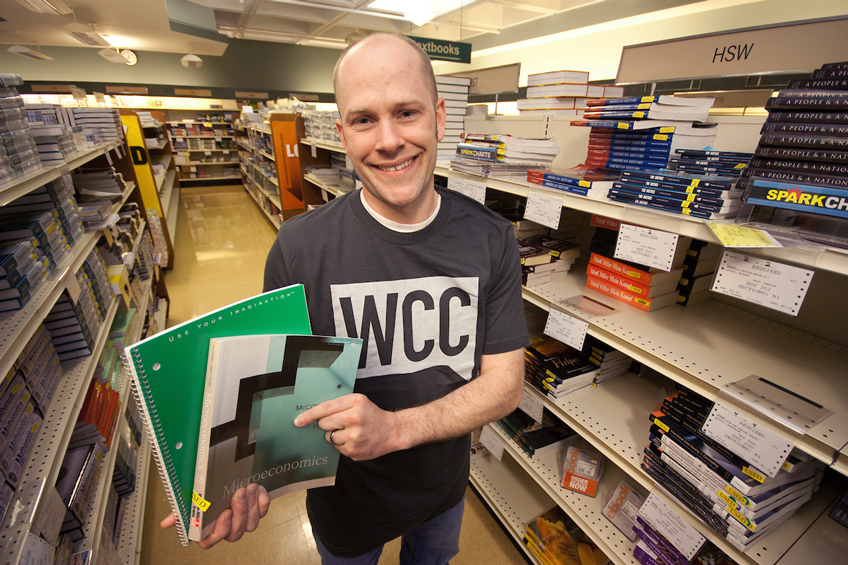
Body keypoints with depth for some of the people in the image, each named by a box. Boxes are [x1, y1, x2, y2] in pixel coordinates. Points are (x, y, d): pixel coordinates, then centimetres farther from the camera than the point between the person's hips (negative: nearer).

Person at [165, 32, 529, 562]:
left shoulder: (491, 239, -19)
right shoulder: (299, 247, -24)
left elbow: (505, 383, -18)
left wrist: (395, 428, -30)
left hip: (445, 484, 3)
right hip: (346, 499, -1)